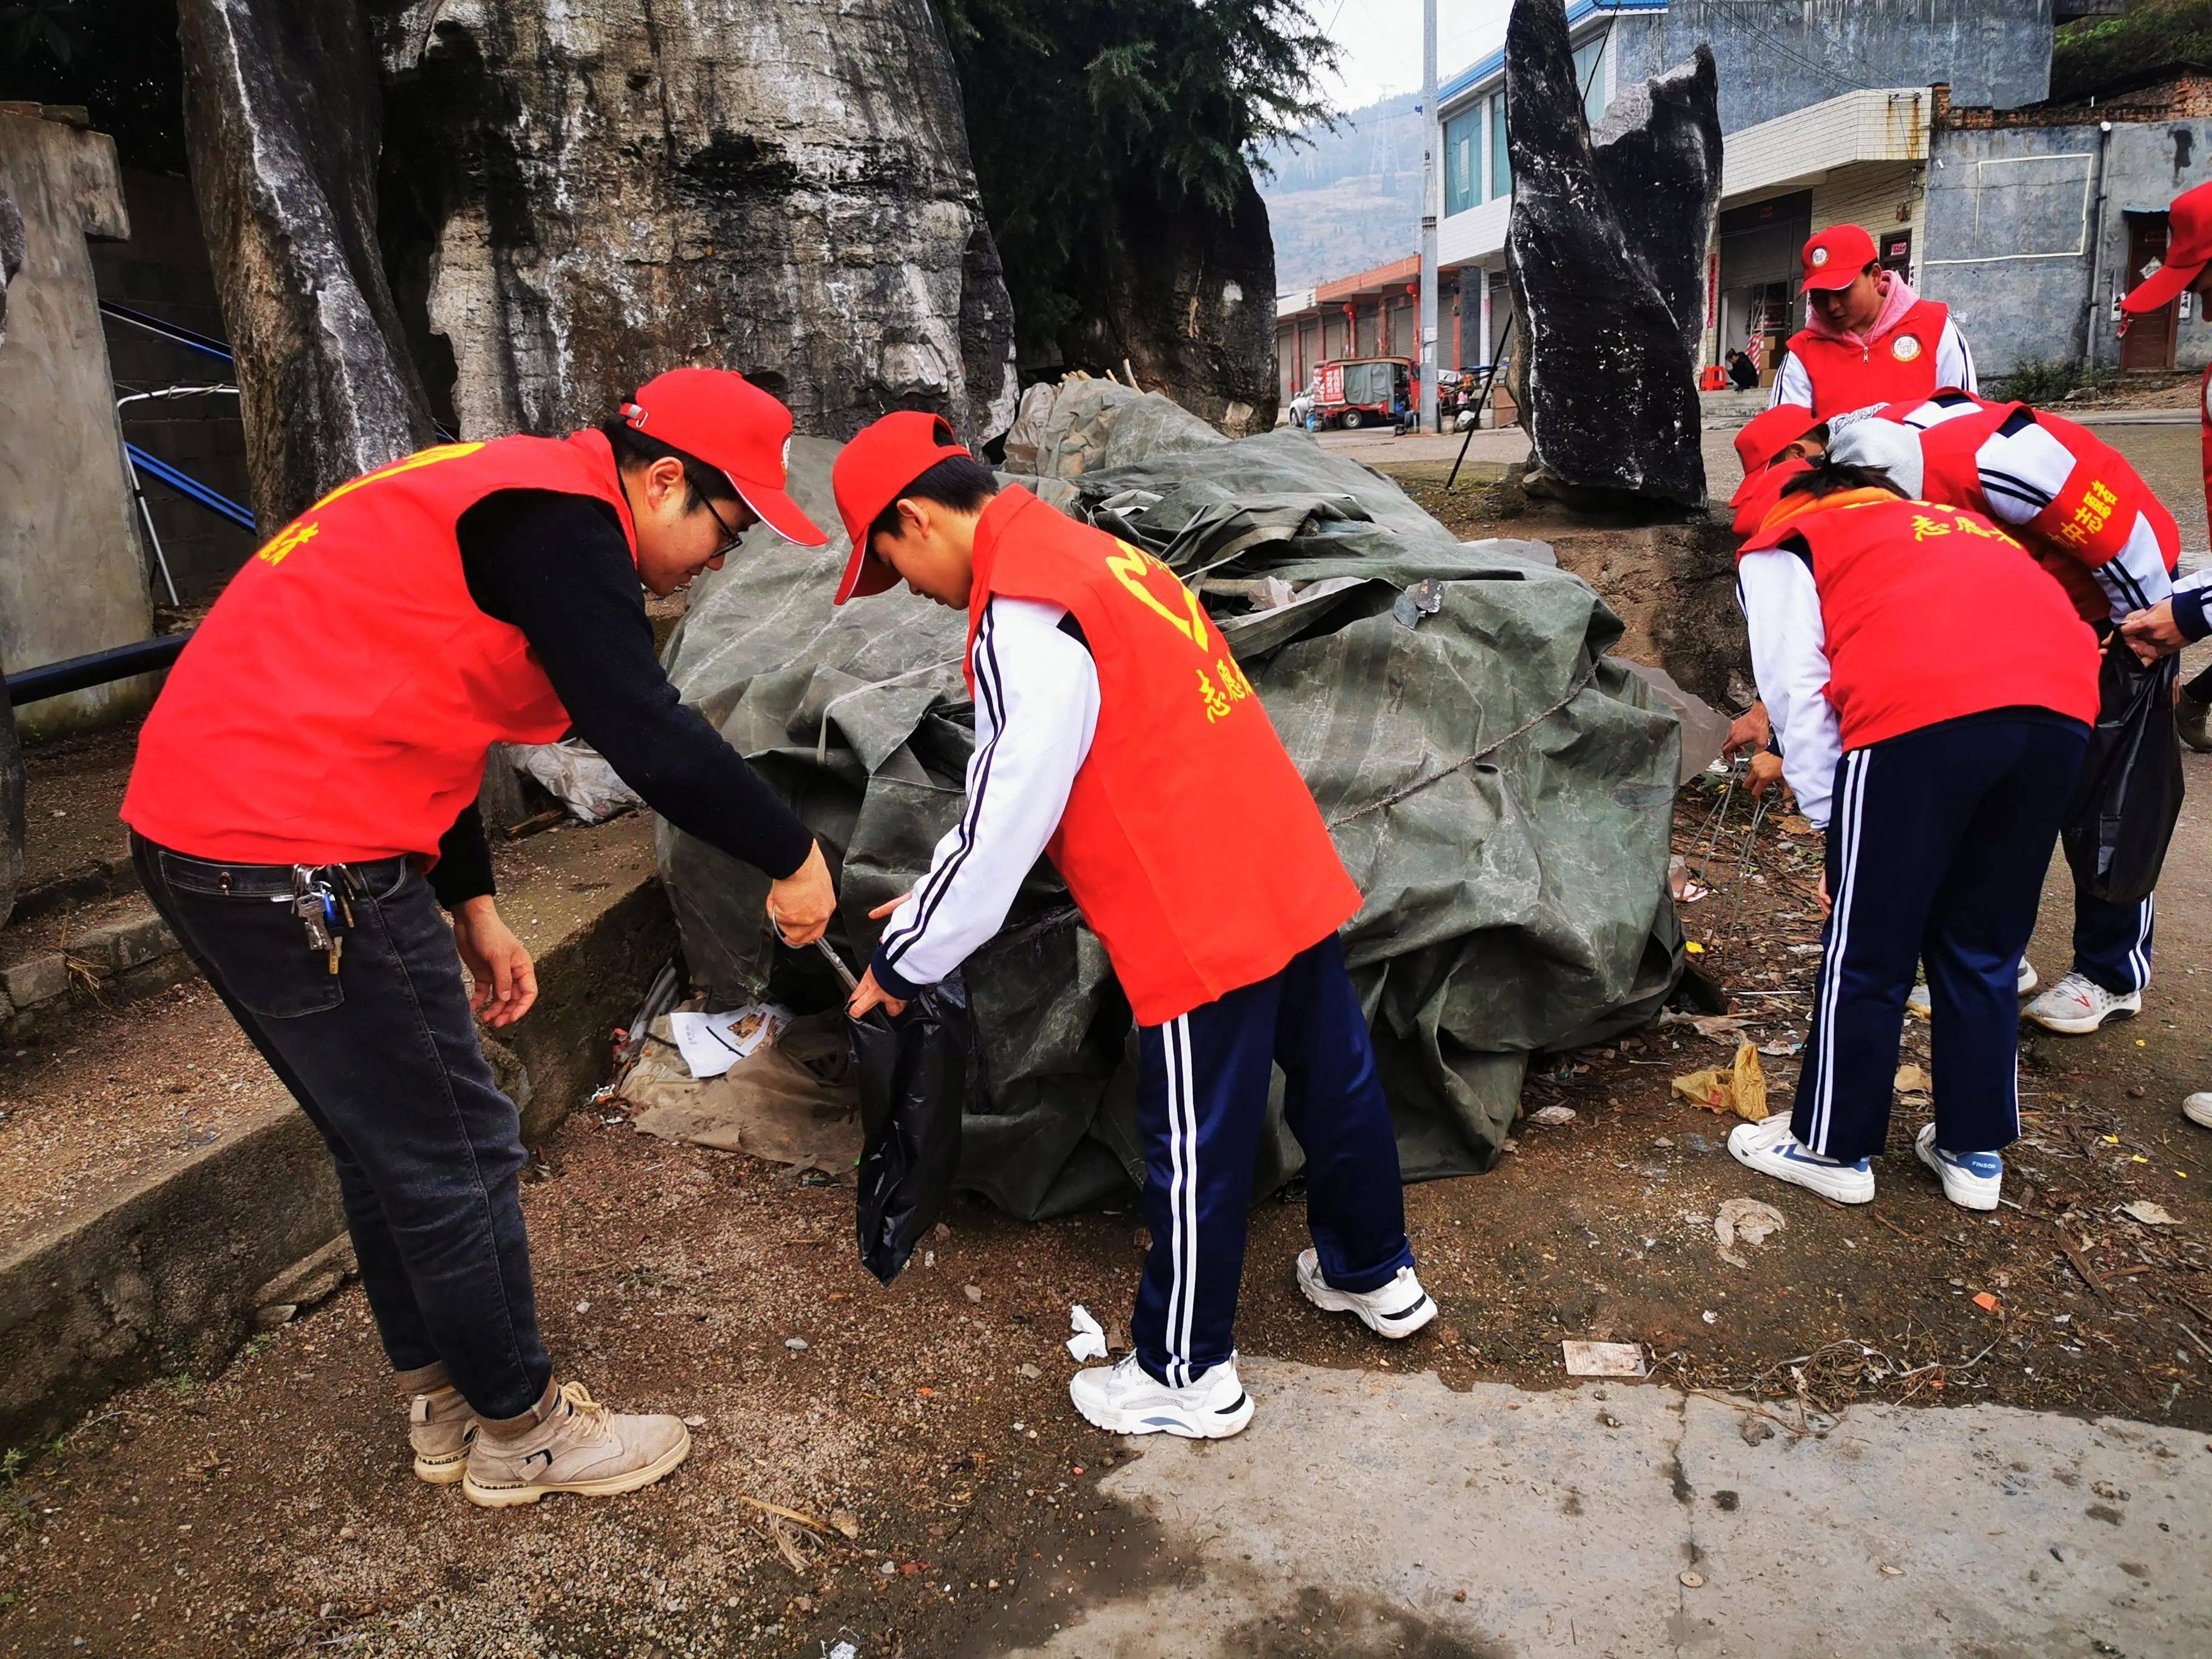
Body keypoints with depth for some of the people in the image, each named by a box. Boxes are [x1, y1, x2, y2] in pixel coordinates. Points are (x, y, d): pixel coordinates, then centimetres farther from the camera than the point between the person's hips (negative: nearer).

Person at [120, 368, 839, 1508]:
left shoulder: (500, 495, 17)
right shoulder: (561, 521, -15)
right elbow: (653, 741, -22)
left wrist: (473, 910, 21)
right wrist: (795, 861, -8)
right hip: (294, 858, -11)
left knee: (389, 1145, 20)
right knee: (454, 1156, 3)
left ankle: (444, 1406, 37)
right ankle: (520, 1434, 22)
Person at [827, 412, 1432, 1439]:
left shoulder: (1020, 621, -19)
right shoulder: (1086, 551, 12)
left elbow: (1008, 817, -16)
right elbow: (1016, 783, 18)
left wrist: (905, 960, -2)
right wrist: (934, 900, 21)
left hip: (1202, 919, -10)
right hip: (1287, 873, 10)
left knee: (1195, 1154, 7)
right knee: (1332, 1076, 23)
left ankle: (1189, 1379, 26)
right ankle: (1375, 1274, 45)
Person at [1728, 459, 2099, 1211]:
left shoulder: (1780, 547, 21)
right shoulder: (1948, 522, 38)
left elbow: (1799, 691, 6)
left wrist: (1831, 823, 8)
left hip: (1922, 713, -6)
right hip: (2062, 704, 6)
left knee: (1867, 954, 10)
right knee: (1984, 947, 20)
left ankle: (1833, 1147, 24)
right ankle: (1974, 1150, 31)